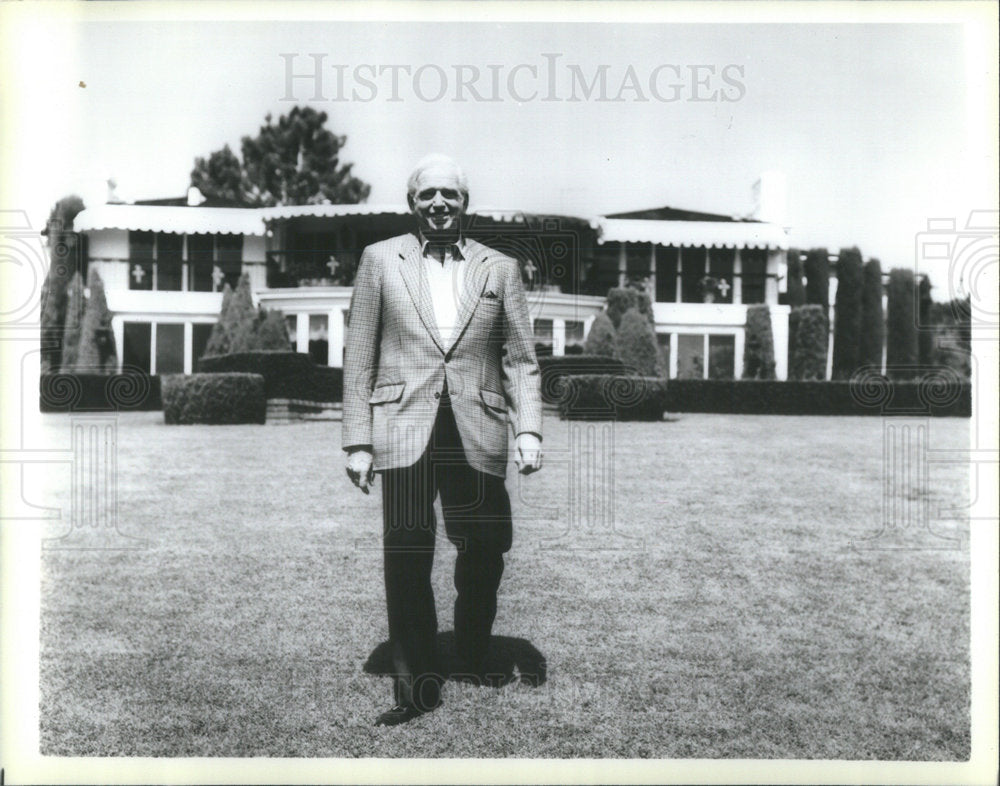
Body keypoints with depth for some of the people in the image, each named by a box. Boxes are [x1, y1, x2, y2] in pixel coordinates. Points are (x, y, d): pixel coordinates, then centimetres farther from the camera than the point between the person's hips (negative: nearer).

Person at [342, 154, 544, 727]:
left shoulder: (500, 268, 13)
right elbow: (359, 358, 7)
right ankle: (416, 689, 10)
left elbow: (522, 359, 10)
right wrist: (359, 441, 1)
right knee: (407, 560, -3)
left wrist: (529, 430, -3)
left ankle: (477, 673, 30)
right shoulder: (380, 260, 10)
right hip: (404, 431, -1)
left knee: (484, 557, 5)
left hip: (477, 436, 1)